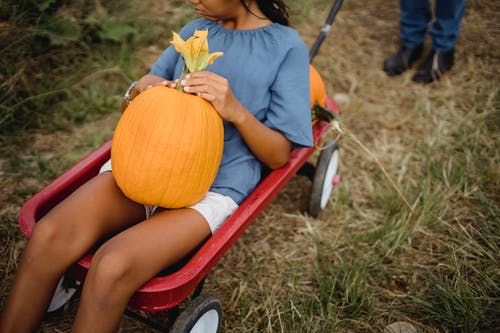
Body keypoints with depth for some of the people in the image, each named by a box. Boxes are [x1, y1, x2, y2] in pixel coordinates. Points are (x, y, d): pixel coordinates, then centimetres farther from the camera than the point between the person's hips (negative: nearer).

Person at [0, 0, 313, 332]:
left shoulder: (287, 46, 1)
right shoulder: (195, 30, 15)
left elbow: (279, 156, -1)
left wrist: (235, 110, -20)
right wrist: (144, 87, -2)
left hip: (213, 188, -4)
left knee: (113, 266, -30)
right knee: (49, 236, -21)